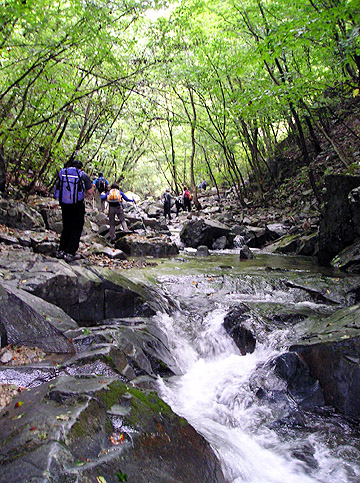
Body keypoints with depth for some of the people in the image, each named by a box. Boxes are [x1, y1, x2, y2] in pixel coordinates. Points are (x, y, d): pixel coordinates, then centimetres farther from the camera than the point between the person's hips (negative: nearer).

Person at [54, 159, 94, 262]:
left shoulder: (62, 174, 4)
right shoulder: (83, 176, -6)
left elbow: (57, 187, 11)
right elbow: (90, 192, -6)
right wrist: (92, 186, 15)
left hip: (64, 205, 4)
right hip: (78, 206, -4)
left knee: (66, 228, 19)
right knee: (76, 230, 5)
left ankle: (61, 251, 18)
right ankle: (70, 253, -1)